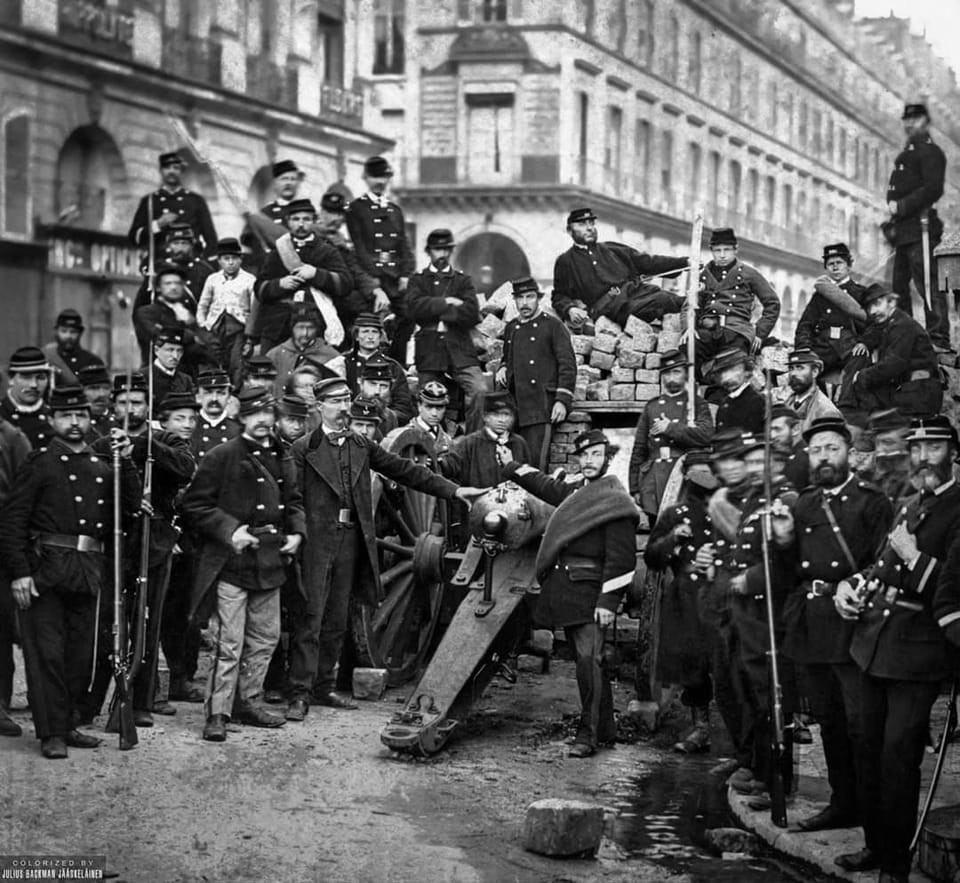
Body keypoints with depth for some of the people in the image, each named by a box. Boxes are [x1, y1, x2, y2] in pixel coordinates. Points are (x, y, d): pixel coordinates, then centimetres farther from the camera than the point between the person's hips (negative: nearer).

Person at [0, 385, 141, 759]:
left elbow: (131, 510, 7)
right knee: (47, 653, -4)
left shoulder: (101, 468, 15)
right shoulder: (39, 464, -1)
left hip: (89, 573, 5)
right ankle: (51, 733, 1)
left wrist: (126, 462, -1)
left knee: (81, 654, 10)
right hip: (45, 570, -5)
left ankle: (68, 724, 21)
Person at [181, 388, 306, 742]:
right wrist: (230, 530, -16)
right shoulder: (222, 457, -7)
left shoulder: (282, 459, 12)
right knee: (230, 643, -7)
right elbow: (195, 505, -8)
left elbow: (293, 501, 24)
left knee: (265, 638, 13)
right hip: (232, 564, -6)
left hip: (270, 563, 7)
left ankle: (248, 702, 27)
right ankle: (218, 714, -1)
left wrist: (296, 532, 6)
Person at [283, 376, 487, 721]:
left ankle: (323, 686, 19)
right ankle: (300, 693, -2)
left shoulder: (362, 447, 13)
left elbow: (404, 470, 11)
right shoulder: (303, 450, -2)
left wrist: (453, 490, 5)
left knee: (336, 621, 10)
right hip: (315, 542, -5)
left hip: (351, 541, 5)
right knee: (309, 619, -5)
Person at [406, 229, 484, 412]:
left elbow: (472, 314, -3)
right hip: (428, 353, 0)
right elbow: (413, 308, -6)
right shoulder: (417, 280, 14)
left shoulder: (463, 280, 14)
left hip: (460, 351, 0)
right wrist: (446, 303, -8)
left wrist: (434, 311, -5)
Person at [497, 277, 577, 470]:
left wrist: (562, 401, -13)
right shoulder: (511, 328, 18)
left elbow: (567, 365, -4)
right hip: (516, 405, 5)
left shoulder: (553, 325, 1)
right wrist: (503, 369, 10)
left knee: (536, 460, -13)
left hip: (541, 405, -5)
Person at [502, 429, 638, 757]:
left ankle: (588, 734, -13)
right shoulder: (574, 492, 17)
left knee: (588, 658, -15)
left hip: (590, 591, -8)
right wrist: (511, 468, 42)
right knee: (584, 659, 13)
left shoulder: (615, 502, -7)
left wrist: (608, 601, -18)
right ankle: (605, 727, 22)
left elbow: (621, 558, -12)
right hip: (564, 589, 8)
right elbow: (544, 486, 38)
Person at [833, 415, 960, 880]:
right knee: (867, 746, 14)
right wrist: (850, 584, 12)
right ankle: (875, 845, 27)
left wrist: (914, 556, -20)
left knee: (898, 756, -8)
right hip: (875, 644, 8)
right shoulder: (908, 508, 17)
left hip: (918, 655, -8)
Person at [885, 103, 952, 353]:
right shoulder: (908, 152, 24)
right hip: (904, 229, 10)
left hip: (920, 225, -10)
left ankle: (940, 338, -16)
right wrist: (894, 207, 8)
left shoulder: (929, 151, -5)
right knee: (899, 285, 10)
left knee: (927, 283, -14)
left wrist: (901, 207, -17)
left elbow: (933, 189, -17)